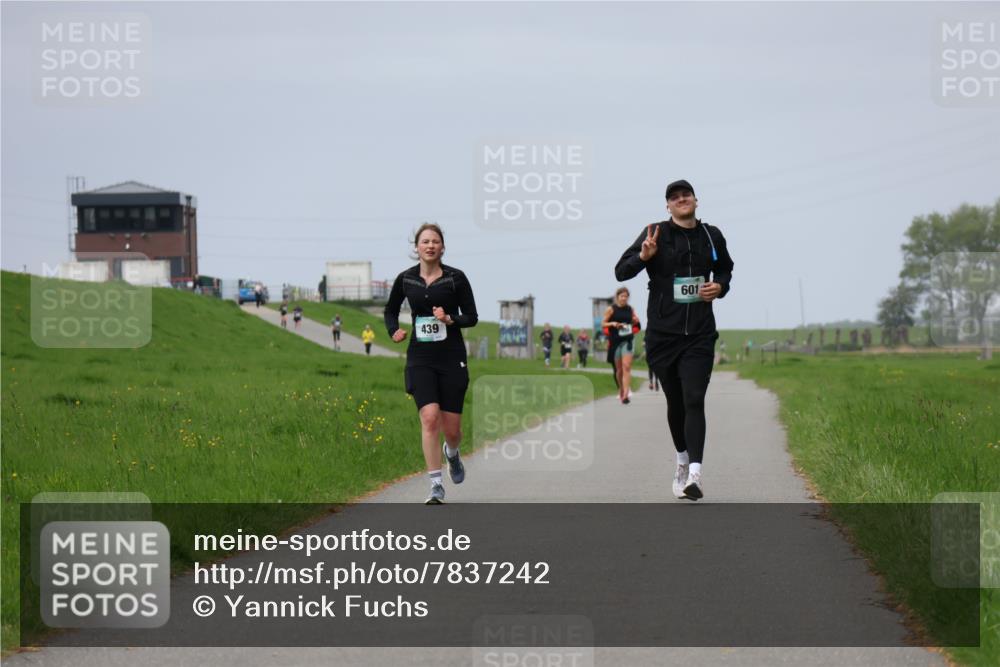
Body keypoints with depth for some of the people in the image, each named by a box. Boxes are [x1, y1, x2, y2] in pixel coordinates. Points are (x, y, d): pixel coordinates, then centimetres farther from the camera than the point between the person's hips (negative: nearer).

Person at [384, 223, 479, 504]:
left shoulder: (455, 278, -3)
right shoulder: (405, 279, 4)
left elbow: (472, 317, 1)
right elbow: (391, 310, 20)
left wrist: (450, 319, -18)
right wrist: (394, 331, 0)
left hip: (452, 357, -1)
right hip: (420, 358, 1)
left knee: (451, 428, 2)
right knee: (429, 418, -16)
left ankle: (451, 453, 41)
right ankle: (436, 487, -12)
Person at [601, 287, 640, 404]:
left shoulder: (630, 309, 5)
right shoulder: (611, 309, -1)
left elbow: (635, 324, 19)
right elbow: (603, 324, 1)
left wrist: (636, 321, -5)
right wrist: (613, 323, -17)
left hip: (627, 340, 0)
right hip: (615, 341, 0)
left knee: (627, 367, -15)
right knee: (619, 369, 9)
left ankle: (626, 394, -22)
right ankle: (621, 391, 30)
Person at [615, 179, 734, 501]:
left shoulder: (712, 236, 7)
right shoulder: (656, 233, -1)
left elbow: (725, 269, 27)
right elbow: (621, 271, -3)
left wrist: (720, 286, 5)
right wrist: (643, 256, -22)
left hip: (700, 335, 0)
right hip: (662, 333, 0)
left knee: (694, 400, -14)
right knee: (675, 402, 11)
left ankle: (694, 474, -24)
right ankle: (683, 460, 34)